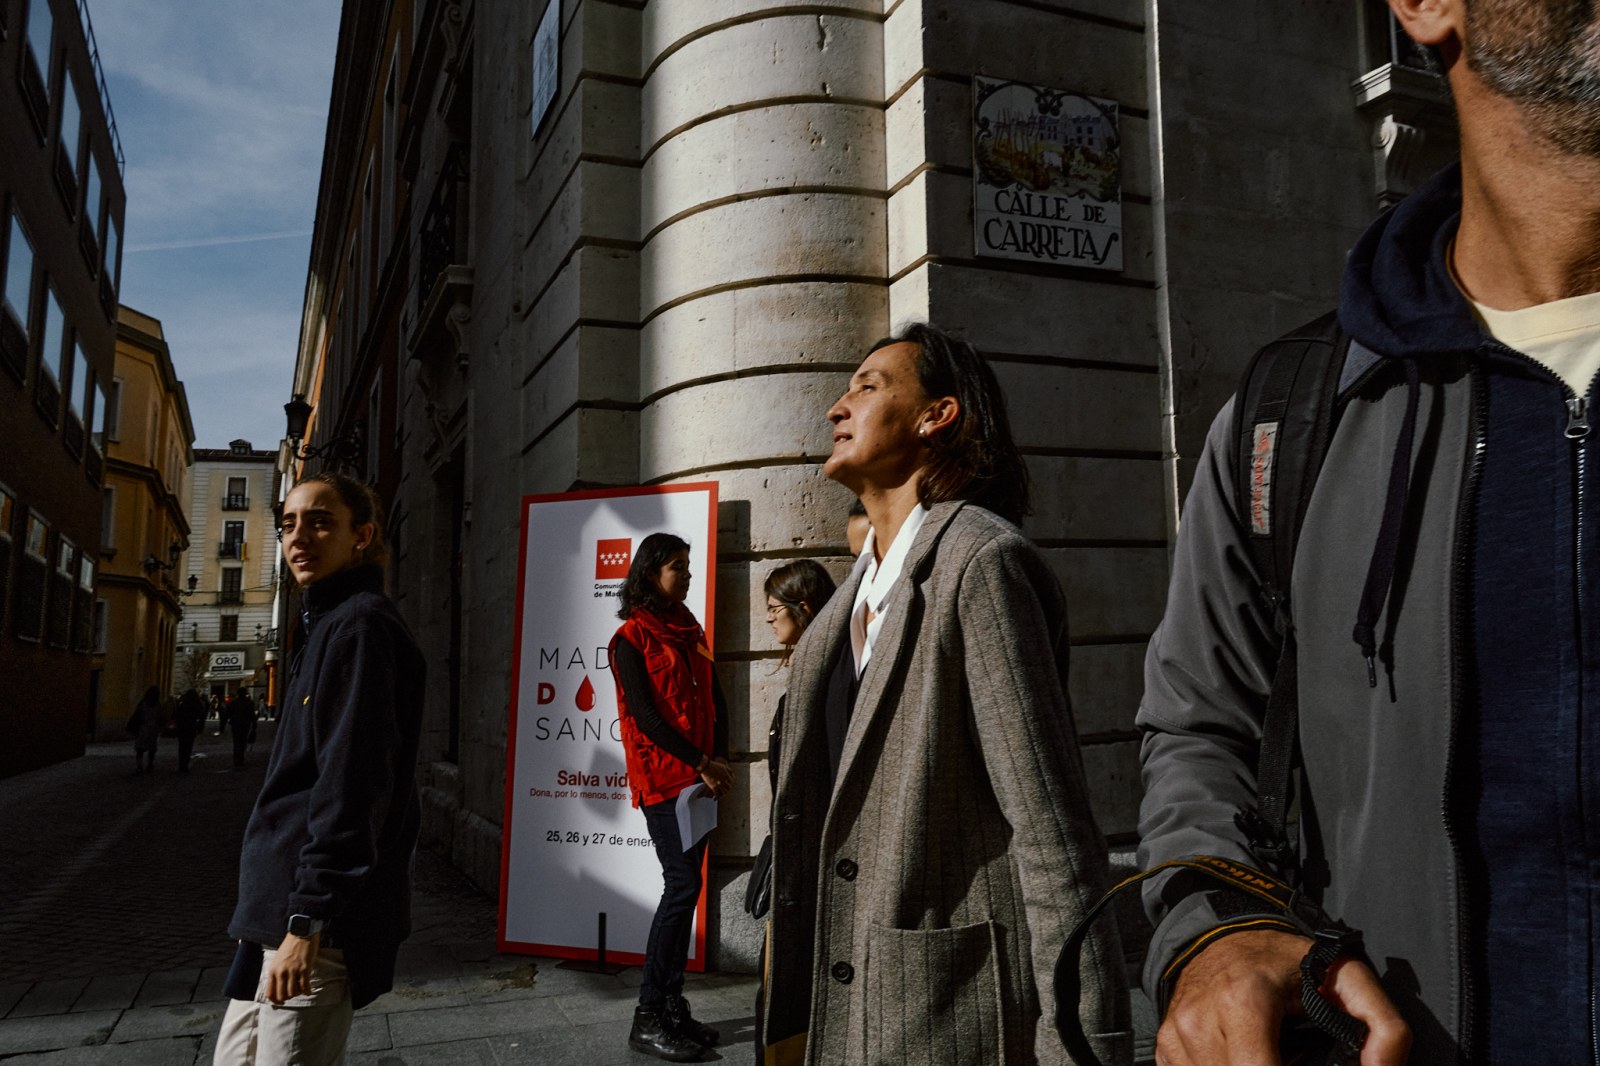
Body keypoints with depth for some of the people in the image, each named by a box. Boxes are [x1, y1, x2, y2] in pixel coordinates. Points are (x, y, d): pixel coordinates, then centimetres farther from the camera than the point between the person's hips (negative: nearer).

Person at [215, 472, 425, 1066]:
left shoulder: (361, 627, -14)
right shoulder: (326, 624, 17)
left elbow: (350, 788, -22)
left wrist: (307, 920, -23)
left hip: (323, 916, -10)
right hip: (281, 905, 10)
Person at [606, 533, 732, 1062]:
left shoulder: (690, 631, 16)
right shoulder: (632, 638, -5)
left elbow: (714, 700, 13)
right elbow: (644, 715, -12)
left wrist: (718, 761, -1)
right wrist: (701, 763, -14)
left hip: (698, 778, 7)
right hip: (662, 779, -7)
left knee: (684, 888, 9)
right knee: (682, 886, -10)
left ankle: (672, 1008, 17)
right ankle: (649, 1018, 0)